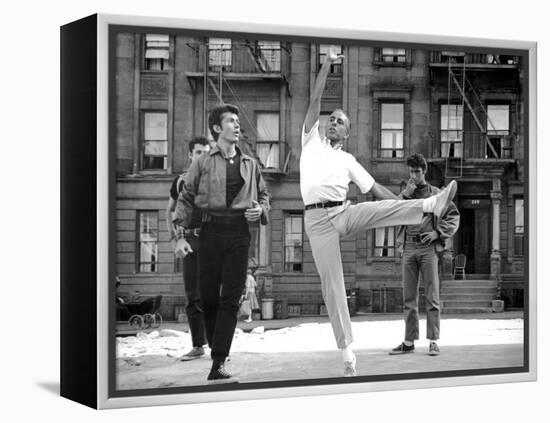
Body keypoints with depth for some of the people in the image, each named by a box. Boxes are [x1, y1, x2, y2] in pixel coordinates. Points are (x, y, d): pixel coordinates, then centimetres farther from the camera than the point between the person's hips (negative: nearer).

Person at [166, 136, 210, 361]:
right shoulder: (180, 181, 13)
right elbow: (170, 211, 24)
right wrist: (173, 237, 11)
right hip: (189, 240, 3)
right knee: (192, 296, 4)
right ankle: (197, 346, 11)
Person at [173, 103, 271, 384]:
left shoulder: (249, 164, 14)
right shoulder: (203, 163, 5)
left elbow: (263, 194, 25)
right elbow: (185, 198, 4)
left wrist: (260, 209, 2)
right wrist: (181, 235, -6)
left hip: (239, 232, 1)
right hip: (211, 231, -1)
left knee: (230, 299, -6)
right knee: (208, 296, 1)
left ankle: (218, 366, -9)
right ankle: (216, 351, 23)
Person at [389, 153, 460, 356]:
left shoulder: (435, 193, 7)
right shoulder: (405, 193, 15)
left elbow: (454, 216, 7)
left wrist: (438, 233, -6)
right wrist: (406, 195, -9)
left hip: (428, 248, -3)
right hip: (408, 247, 3)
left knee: (432, 296, -4)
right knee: (409, 297, 5)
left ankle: (433, 341, -1)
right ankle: (409, 341, 9)